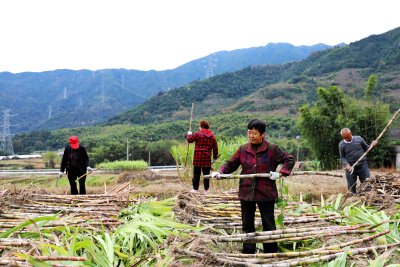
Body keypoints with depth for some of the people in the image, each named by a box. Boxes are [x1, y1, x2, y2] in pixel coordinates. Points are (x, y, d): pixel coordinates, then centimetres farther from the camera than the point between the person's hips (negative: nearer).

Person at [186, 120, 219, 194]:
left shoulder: (198, 134, -5)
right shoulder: (212, 136, 9)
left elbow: (189, 139, 2)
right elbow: (215, 147, 10)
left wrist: (189, 134, 23)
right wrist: (215, 157, 19)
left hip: (198, 156, -3)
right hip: (207, 157, 3)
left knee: (196, 173, 4)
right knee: (206, 174, 8)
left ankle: (195, 189, 7)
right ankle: (206, 190, 11)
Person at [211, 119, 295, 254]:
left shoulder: (272, 149, -6)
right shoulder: (243, 149, 3)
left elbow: (290, 159, -1)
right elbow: (231, 164, 8)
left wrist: (281, 173, -14)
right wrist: (220, 172, -8)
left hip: (266, 193, -3)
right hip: (246, 192, 3)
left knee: (269, 224, 7)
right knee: (247, 224, 12)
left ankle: (271, 252, 19)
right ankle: (248, 252, 23)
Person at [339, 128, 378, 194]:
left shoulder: (359, 138, 1)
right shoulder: (342, 144, 0)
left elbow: (366, 148, 12)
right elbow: (342, 157, 3)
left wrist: (372, 145, -8)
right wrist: (346, 164, -14)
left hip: (362, 164, 0)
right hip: (350, 167, 0)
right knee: (351, 186, 5)